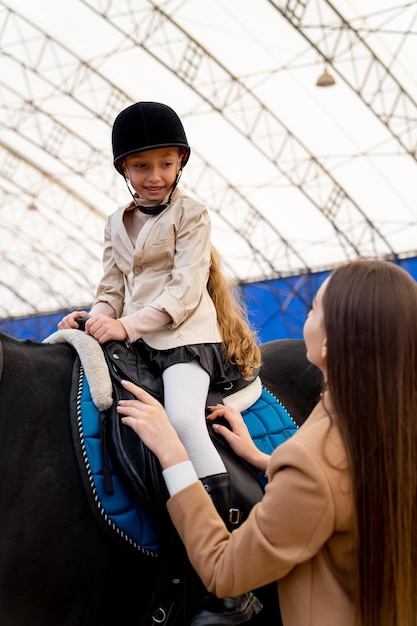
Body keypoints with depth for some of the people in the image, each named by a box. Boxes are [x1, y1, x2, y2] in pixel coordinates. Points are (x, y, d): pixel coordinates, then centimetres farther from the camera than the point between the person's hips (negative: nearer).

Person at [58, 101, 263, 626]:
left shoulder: (191, 215, -1)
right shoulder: (117, 225, 18)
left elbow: (185, 292, -11)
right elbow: (112, 289, 18)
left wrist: (127, 325, -21)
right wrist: (94, 319, -5)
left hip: (185, 335, -7)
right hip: (133, 342, 8)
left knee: (183, 419, -29)